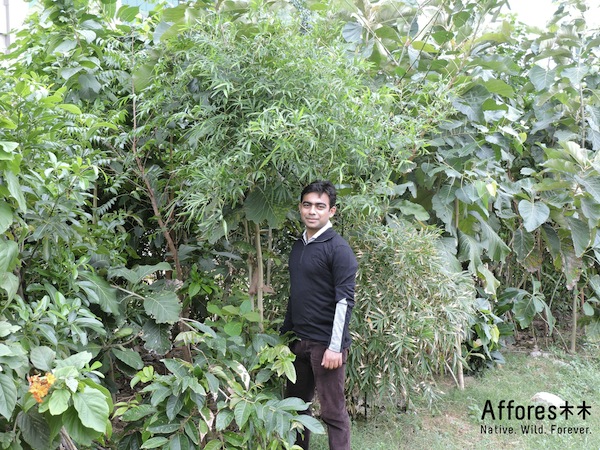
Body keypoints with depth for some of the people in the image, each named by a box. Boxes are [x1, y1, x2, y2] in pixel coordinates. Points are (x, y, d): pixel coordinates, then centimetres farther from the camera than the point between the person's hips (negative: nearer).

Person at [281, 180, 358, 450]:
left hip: (325, 344, -7)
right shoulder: (298, 246, 10)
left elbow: (345, 300, -15)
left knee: (333, 411, 1)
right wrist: (285, 332, 15)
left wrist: (335, 347, -19)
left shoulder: (338, 249, -11)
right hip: (298, 340, 7)